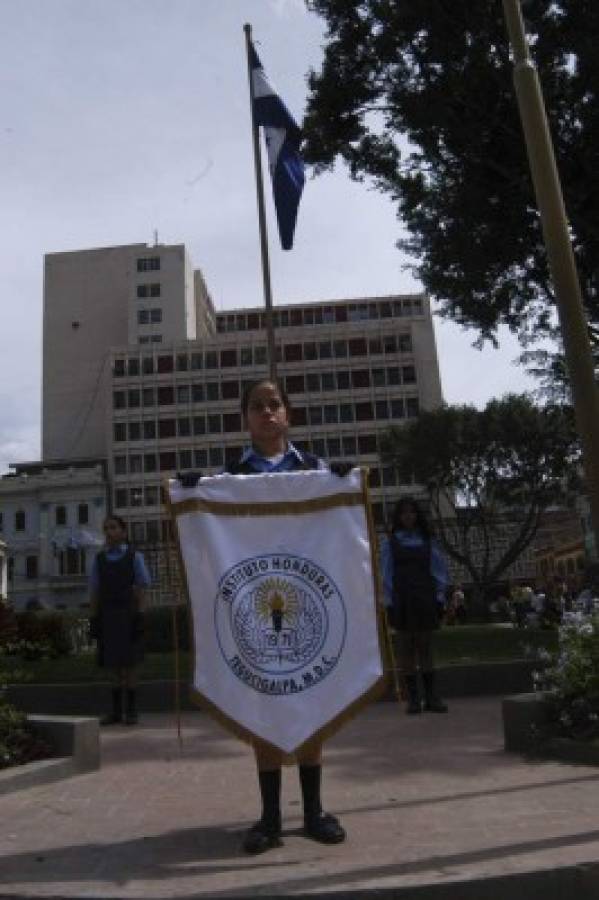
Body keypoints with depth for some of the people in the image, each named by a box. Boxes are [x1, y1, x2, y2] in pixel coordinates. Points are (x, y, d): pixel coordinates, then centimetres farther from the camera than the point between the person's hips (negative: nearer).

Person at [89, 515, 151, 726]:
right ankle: (116, 710, 14)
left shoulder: (134, 557, 1)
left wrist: (139, 617, -9)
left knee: (129, 664, 0)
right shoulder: (99, 559, 9)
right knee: (113, 664, 7)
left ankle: (131, 710, 8)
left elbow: (140, 588, -2)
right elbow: (95, 591, 9)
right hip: (107, 616, 3)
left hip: (127, 615, -3)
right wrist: (94, 619, 3)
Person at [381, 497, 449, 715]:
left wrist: (439, 599, 2)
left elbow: (440, 570, 9)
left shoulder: (427, 541, 8)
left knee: (426, 648, 4)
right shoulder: (390, 543, 4)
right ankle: (413, 698, 8)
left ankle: (431, 697, 10)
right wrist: (389, 603, -4)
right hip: (402, 603, -1)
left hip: (425, 601, 1)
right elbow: (387, 574, 2)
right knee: (406, 648, 2)